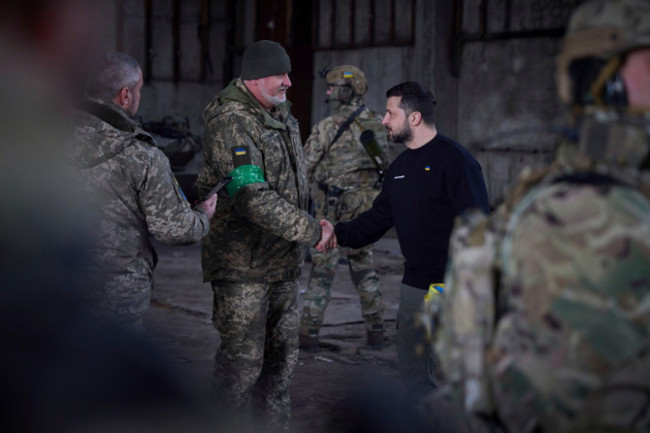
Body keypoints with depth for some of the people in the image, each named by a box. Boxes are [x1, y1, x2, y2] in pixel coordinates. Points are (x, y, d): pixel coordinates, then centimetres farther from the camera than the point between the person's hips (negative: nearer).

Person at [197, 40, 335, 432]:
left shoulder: (282, 117, 12)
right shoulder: (231, 123, -17)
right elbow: (252, 198, -25)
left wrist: (311, 226, 8)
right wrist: (312, 230, -22)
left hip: (283, 263, 8)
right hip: (243, 266, -8)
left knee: (281, 356, 15)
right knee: (243, 359, -2)